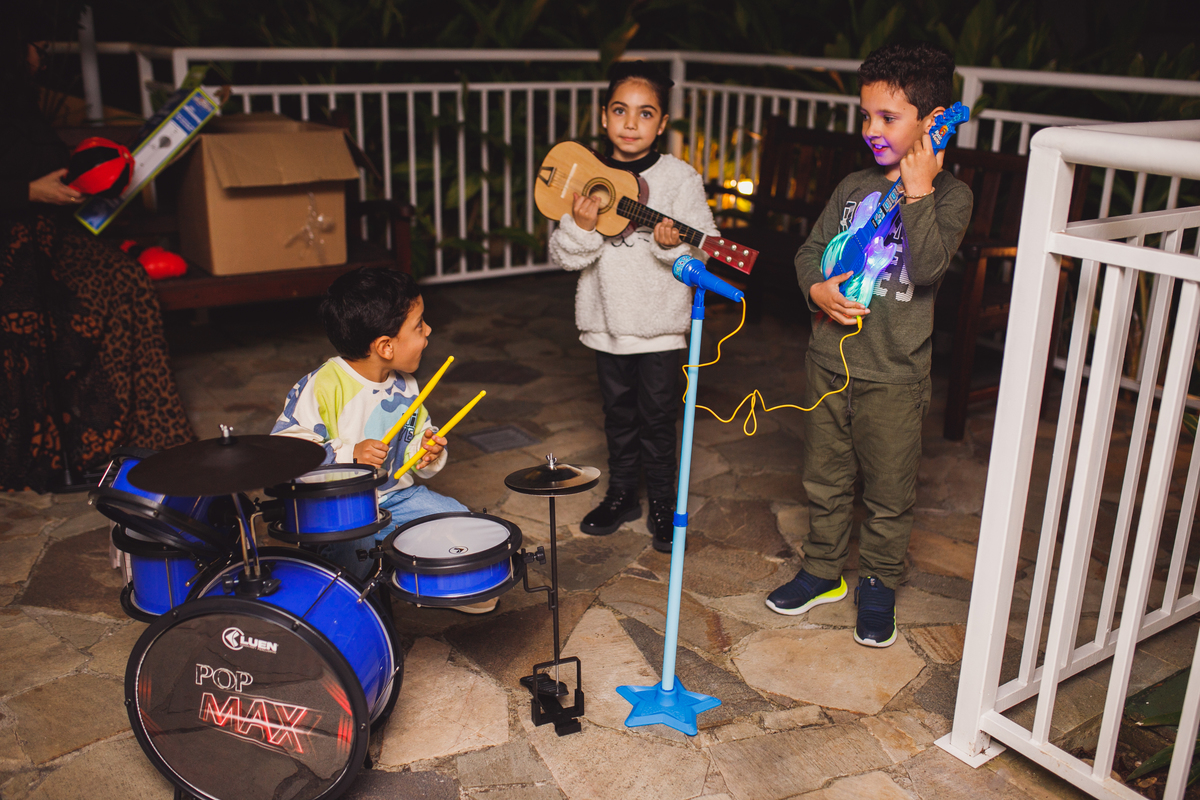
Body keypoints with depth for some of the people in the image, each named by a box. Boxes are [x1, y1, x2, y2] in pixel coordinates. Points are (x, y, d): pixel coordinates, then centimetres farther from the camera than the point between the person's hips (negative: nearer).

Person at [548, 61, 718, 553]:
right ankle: (622, 494, 34)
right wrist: (580, 228, -21)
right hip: (607, 320, 3)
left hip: (661, 322, -3)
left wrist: (675, 244, -28)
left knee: (657, 418, 6)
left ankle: (662, 502, 24)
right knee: (618, 414, 17)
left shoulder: (679, 179, -6)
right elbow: (562, 255, -1)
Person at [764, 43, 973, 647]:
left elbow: (927, 266, -22)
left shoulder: (949, 196, -7)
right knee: (825, 479, 17)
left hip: (894, 376, -4)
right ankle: (823, 571, 35)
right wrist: (817, 289, -10)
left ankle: (878, 586, 29)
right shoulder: (853, 188, 7)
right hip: (829, 362, 5)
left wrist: (917, 190, -19)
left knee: (889, 494, 9)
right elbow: (810, 250, 11)